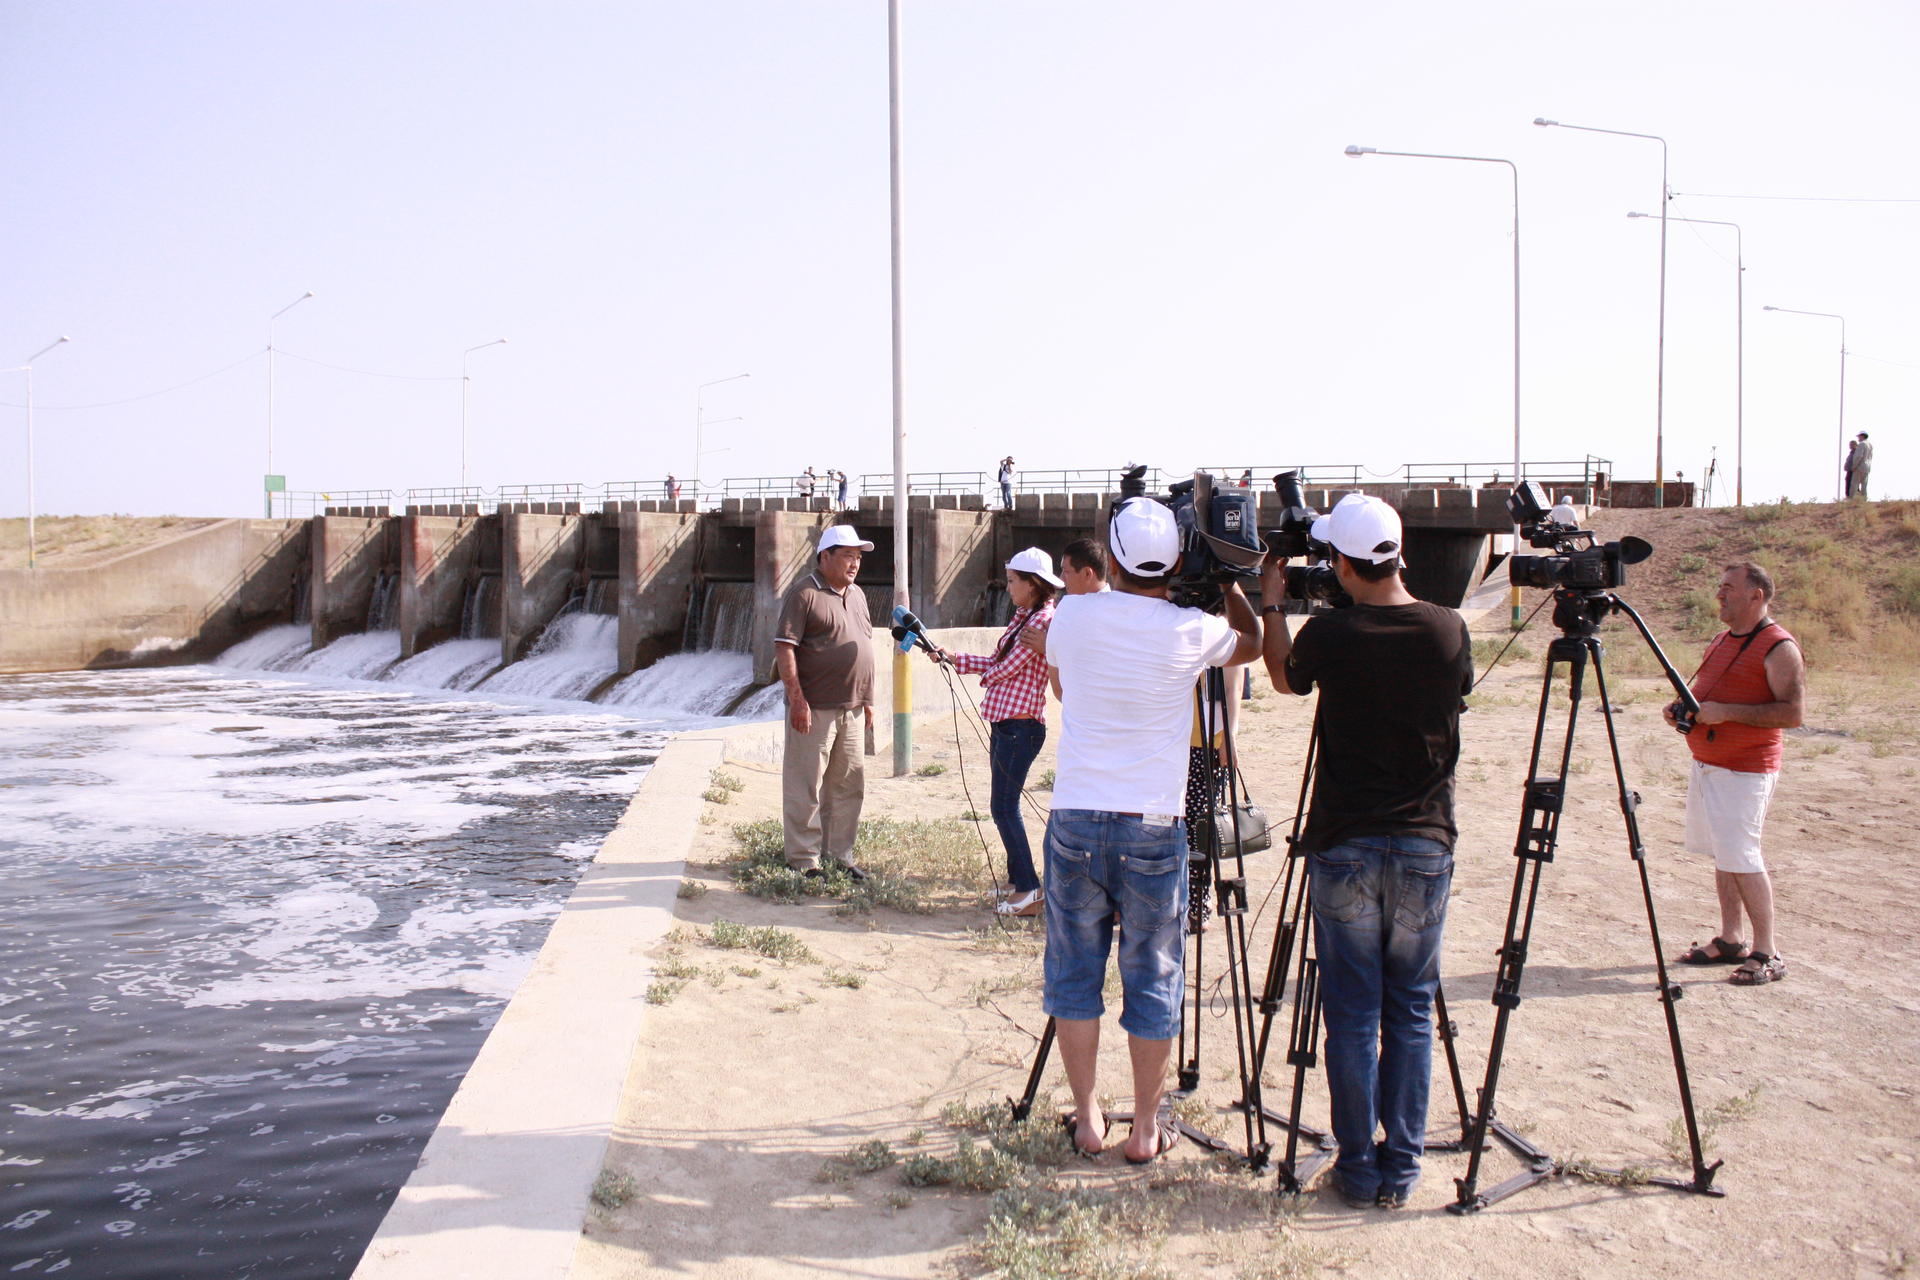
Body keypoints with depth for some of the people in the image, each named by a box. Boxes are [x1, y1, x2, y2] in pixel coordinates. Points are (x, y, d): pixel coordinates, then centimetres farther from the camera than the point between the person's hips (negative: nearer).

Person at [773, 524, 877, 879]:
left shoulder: (856, 595, 16)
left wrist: (867, 700, 19)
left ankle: (840, 855, 23)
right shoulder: (805, 594, -9)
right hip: (814, 708, -8)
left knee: (849, 786, 12)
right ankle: (804, 860, 7)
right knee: (806, 787, -1)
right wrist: (797, 699, -19)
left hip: (851, 709, 8)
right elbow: (784, 647, -14)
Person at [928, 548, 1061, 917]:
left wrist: (987, 674, 6)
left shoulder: (1043, 621, -16)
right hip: (1004, 721, 10)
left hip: (1021, 725, -10)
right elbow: (996, 661, 18)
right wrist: (952, 658, 14)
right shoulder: (1024, 617, 16)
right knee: (1006, 806, 14)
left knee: (1004, 807, -9)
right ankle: (1017, 879, 23)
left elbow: (1004, 668, -14)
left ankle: (1030, 890, -6)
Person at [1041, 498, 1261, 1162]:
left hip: (1075, 821, 2)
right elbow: (1253, 641, 15)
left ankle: (1087, 1119, 20)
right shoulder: (1191, 632, -7)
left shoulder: (1074, 615, -2)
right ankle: (1147, 1128, 19)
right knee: (1152, 982, 10)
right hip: (1152, 831, -1)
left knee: (1074, 975, 13)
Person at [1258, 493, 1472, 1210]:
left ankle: (1358, 1169, 13)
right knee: (1411, 1012, 12)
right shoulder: (1448, 631, -4)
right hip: (1425, 847, 2)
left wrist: (1272, 603, 26)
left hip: (1344, 849, -2)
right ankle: (1400, 1168, 16)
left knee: (1352, 1015, 7)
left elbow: (1284, 679, 13)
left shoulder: (1329, 635, -10)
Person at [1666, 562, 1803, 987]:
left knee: (1743, 860, -7)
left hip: (1745, 772, -8)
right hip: (1705, 763, 9)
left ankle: (1767, 955, 1)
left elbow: (1792, 712, -19)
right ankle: (1729, 940, 21)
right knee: (1723, 857, 12)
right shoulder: (1722, 640, 14)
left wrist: (1726, 712, -23)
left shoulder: (1779, 647, -12)